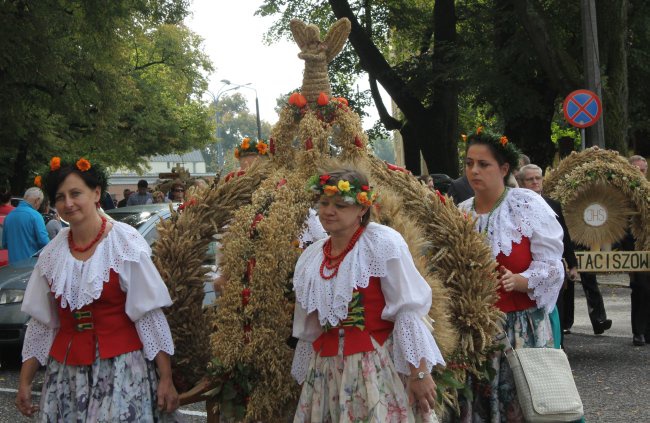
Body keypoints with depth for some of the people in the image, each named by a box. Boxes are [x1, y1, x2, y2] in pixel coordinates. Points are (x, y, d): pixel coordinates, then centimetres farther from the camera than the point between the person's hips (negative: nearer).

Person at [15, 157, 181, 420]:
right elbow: (41, 324, 12)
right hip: (66, 373, 4)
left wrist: (165, 379, -11)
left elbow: (150, 317, -9)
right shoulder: (52, 254, 6)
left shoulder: (125, 243, -8)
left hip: (121, 368, -4)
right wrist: (25, 382, 11)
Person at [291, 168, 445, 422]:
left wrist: (419, 373, -16)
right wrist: (306, 379, 19)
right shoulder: (310, 259, 9)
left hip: (378, 371, -5)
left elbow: (408, 311, -12)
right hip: (325, 373, 5)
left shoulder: (384, 243, -8)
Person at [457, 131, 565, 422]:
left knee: (521, 400, -3)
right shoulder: (461, 212, 8)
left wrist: (518, 281, -25)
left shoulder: (528, 205, -6)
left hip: (522, 326, -4)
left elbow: (550, 265, -10)